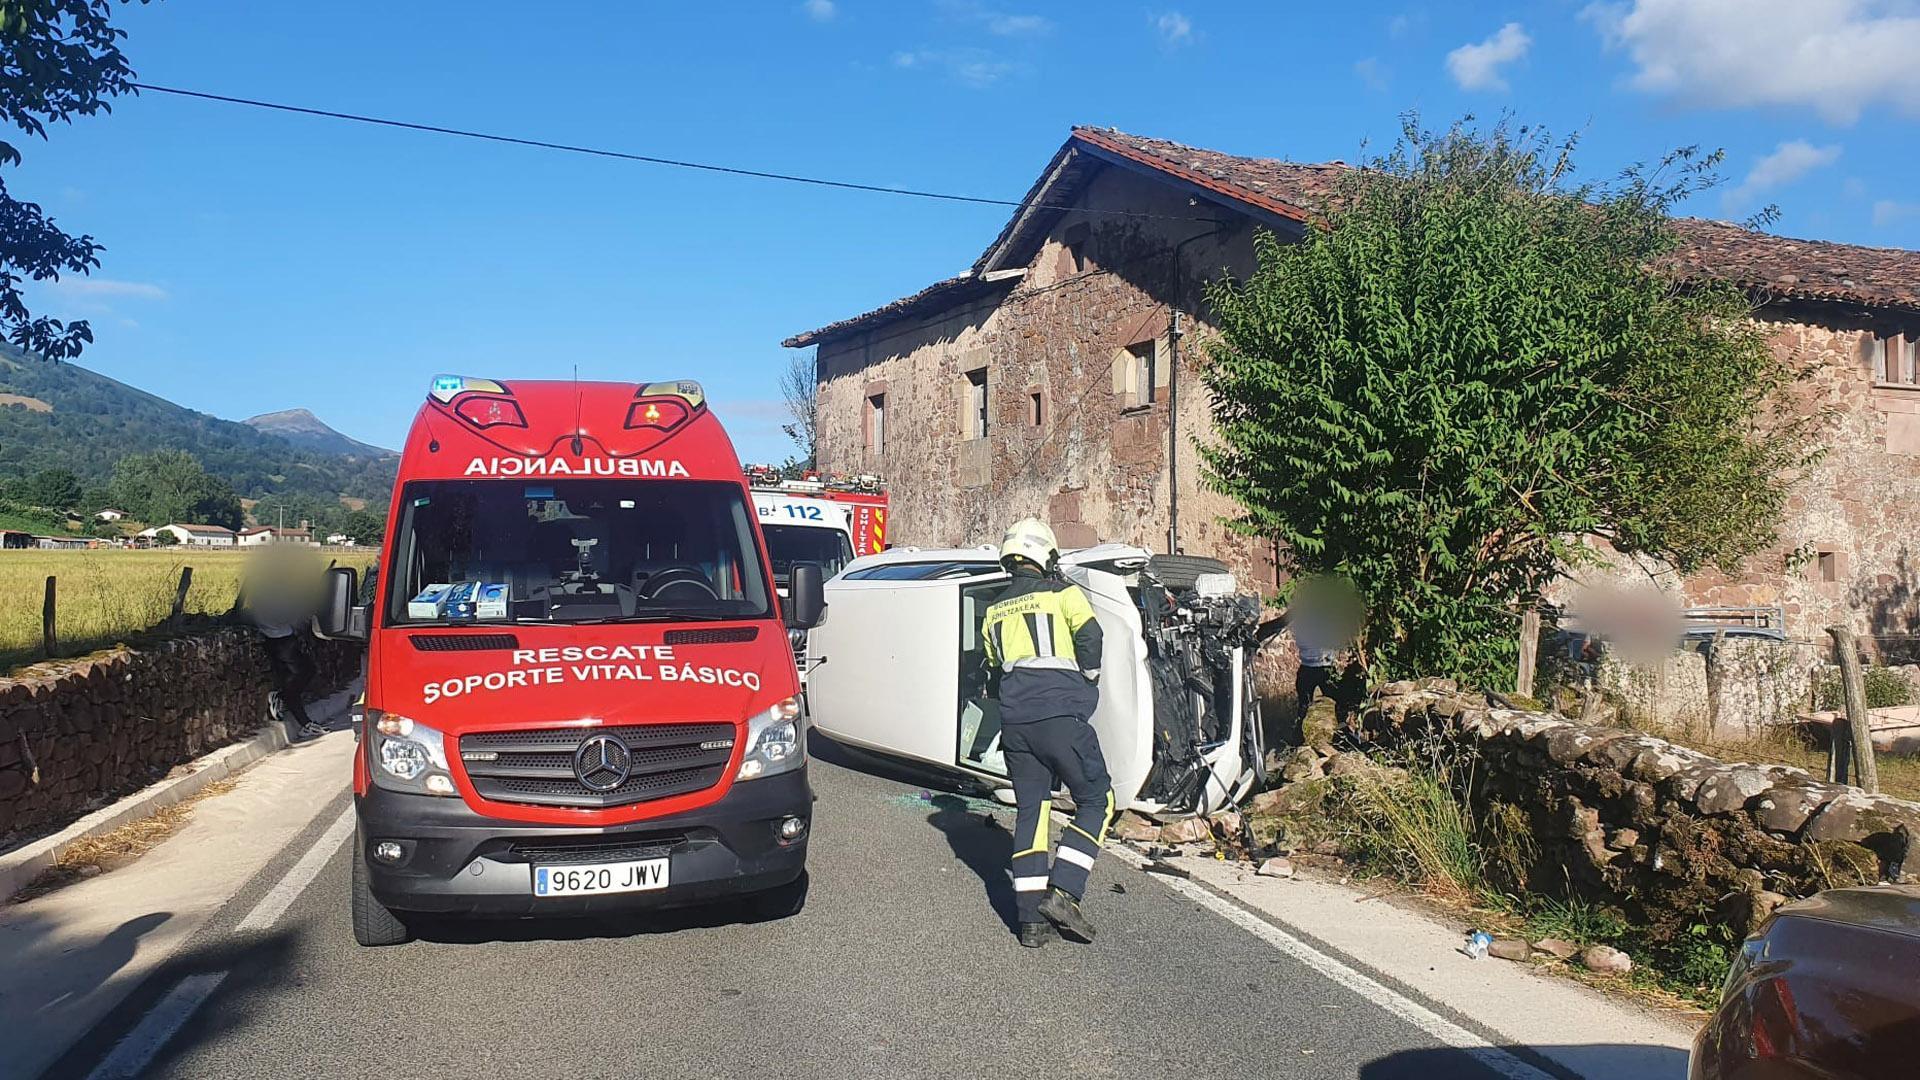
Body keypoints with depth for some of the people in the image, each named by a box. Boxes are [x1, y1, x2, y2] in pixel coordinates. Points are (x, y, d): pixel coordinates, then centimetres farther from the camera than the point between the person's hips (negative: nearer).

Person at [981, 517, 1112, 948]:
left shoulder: (995, 611, 19)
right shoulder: (1063, 594, 3)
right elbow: (1090, 642, -8)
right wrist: (1087, 687, 7)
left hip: (1014, 723, 5)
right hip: (1062, 718, -5)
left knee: (1030, 810, 9)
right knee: (1096, 801, 7)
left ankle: (1032, 918, 7)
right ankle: (1063, 891, -6)